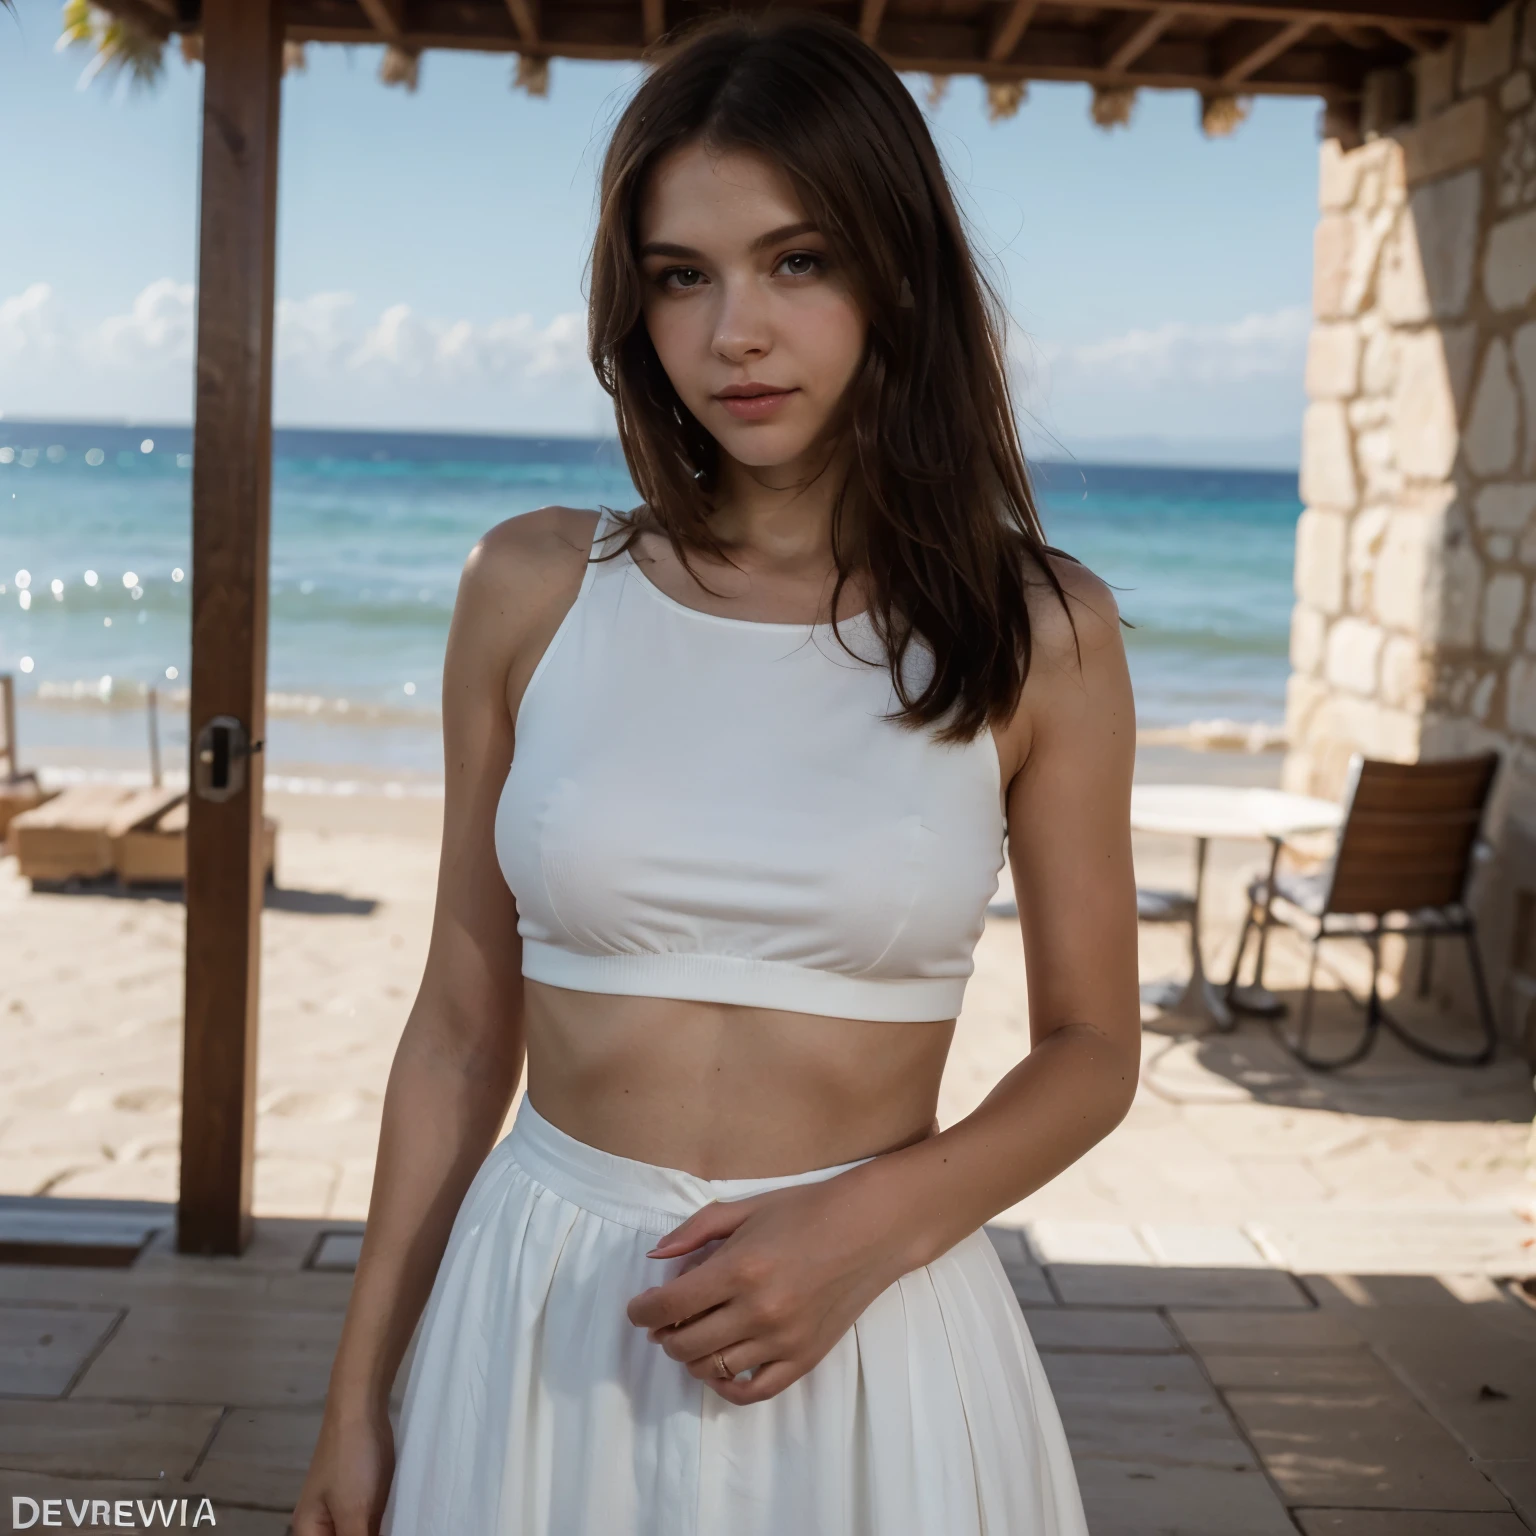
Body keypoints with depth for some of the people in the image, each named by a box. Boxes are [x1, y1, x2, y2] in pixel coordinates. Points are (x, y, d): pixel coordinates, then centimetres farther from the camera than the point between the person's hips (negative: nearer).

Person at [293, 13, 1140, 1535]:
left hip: (877, 1347, -1)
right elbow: (460, 1028, 2)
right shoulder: (533, 589, -3)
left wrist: (871, 1225, -15)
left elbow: (1090, 1048, 2)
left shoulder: (1040, 635, -6)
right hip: (544, 1323, 2)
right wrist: (357, 1401, 5)